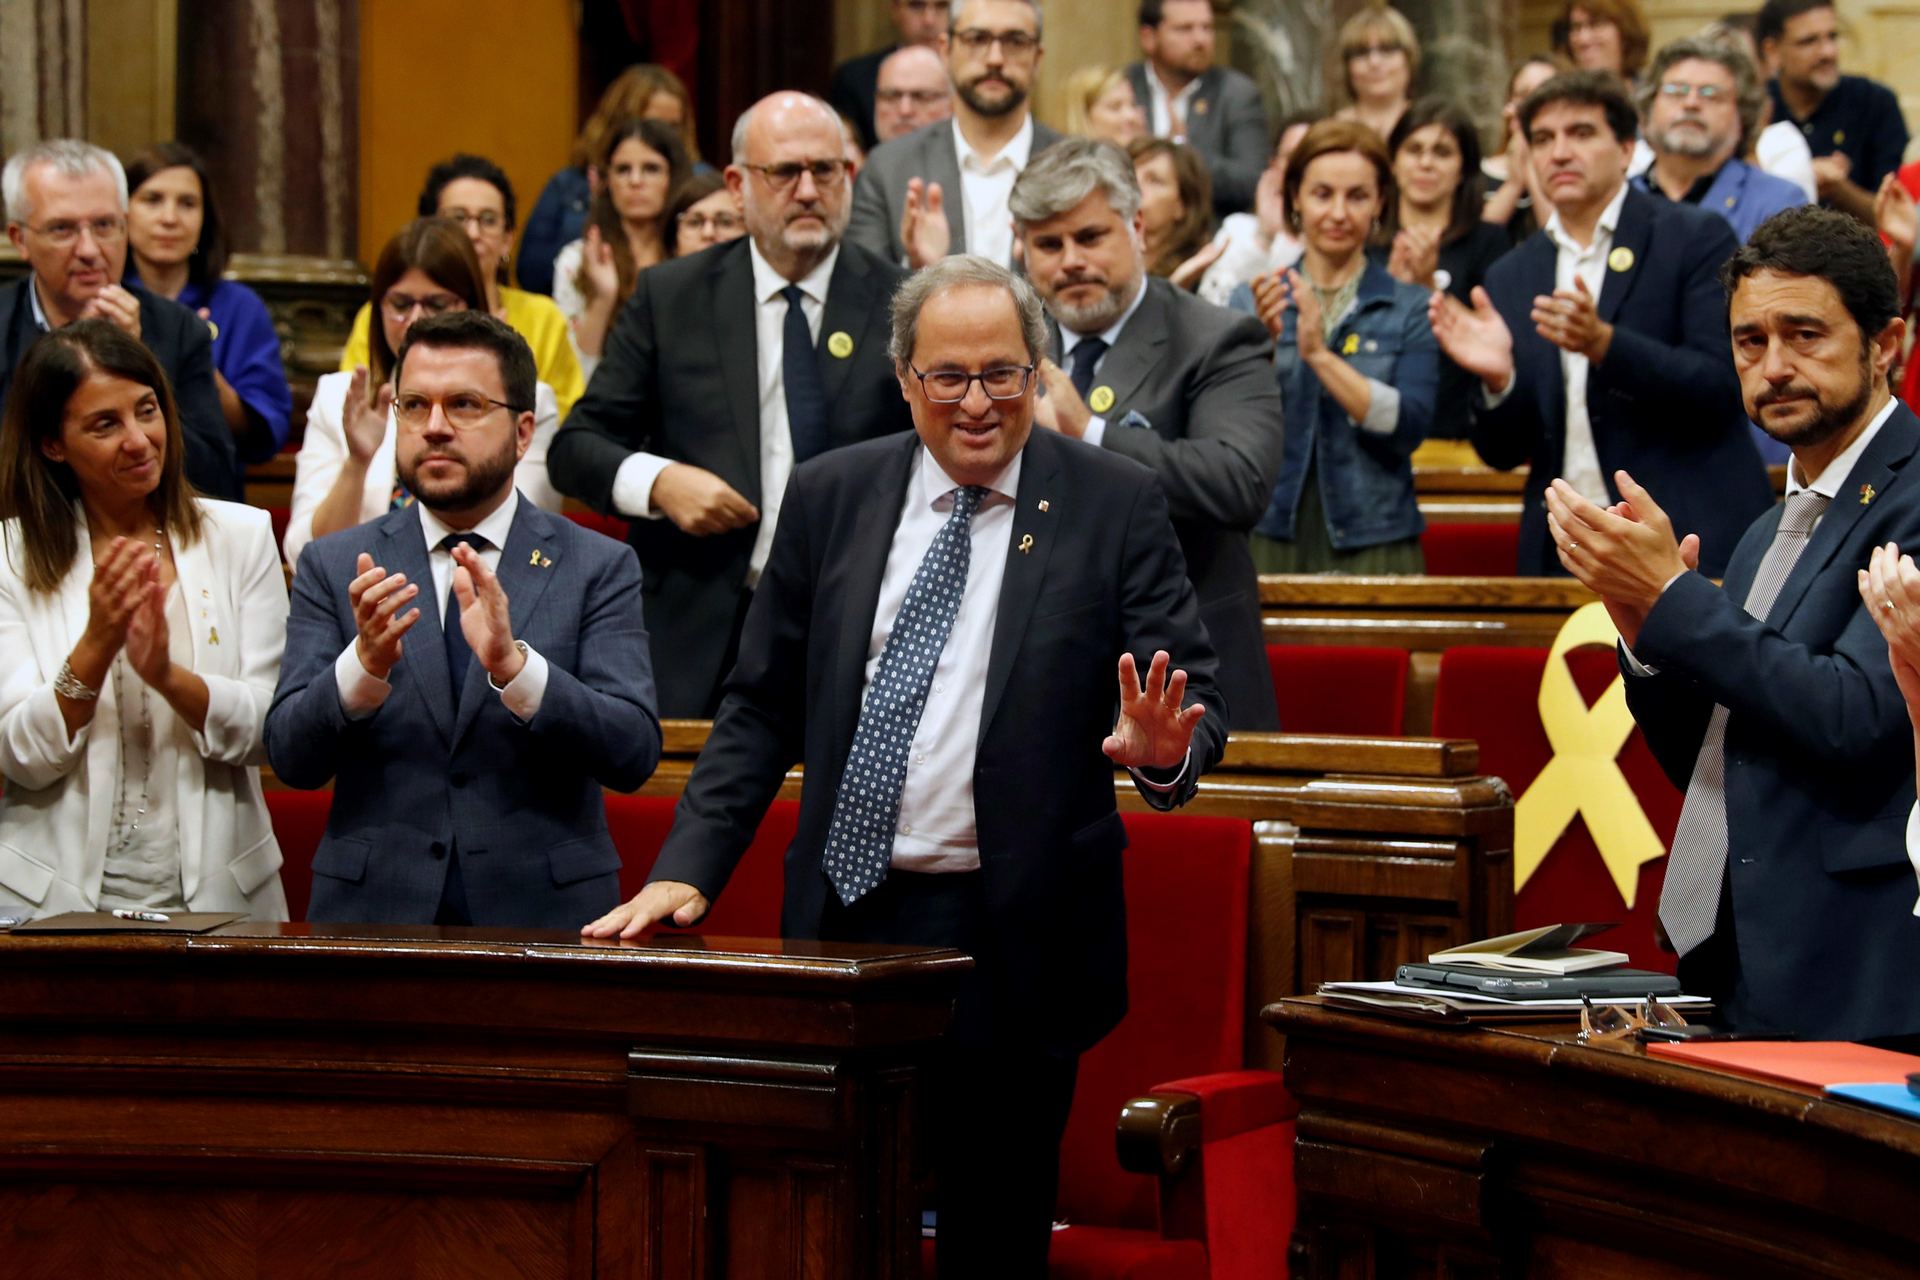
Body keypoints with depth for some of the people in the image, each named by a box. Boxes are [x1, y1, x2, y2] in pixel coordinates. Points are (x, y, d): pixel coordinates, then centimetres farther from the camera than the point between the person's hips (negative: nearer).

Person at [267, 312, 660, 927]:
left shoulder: (597, 568, 6)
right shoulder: (334, 567, 10)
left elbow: (633, 754, -5)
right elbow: (292, 758, 1)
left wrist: (513, 665, -19)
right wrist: (366, 662, -16)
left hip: (544, 912, 0)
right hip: (372, 914, 1)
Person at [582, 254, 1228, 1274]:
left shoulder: (1113, 504, 1)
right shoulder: (830, 498, 8)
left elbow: (1194, 697, -1)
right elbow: (763, 709, 11)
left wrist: (1166, 750, -25)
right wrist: (687, 871, 1)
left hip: (1010, 941, -2)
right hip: (843, 921, 2)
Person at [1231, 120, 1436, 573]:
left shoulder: (1410, 309, 5)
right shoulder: (1251, 302, 8)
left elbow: (1408, 425, -10)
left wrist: (1320, 354, -17)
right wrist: (1263, 344, -19)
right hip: (1270, 538, 1)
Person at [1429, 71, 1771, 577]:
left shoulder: (1697, 239, 0)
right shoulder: (1511, 278, 12)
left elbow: (1721, 387, -10)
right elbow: (1503, 451, 10)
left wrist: (1604, 344, -23)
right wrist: (1498, 379, -12)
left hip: (1688, 545, -4)